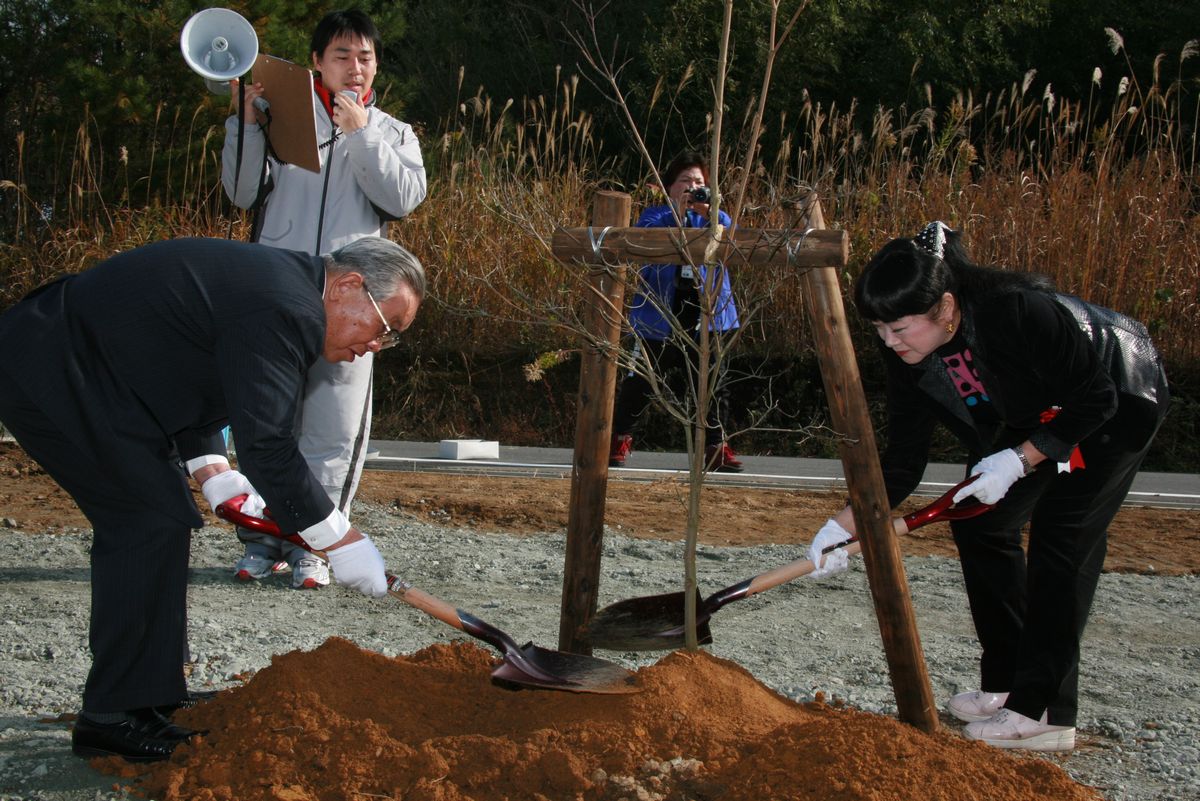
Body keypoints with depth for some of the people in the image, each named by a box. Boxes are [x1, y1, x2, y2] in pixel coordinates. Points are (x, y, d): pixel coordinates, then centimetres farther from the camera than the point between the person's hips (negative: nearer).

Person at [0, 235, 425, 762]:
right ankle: (113, 715, -2)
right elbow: (268, 448, -26)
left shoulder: (271, 285, 11)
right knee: (155, 520, -9)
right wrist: (343, 542, -18)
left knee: (156, 516, 13)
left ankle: (151, 692, 22)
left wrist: (214, 476, 6)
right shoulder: (285, 310, -22)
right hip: (48, 376, -11)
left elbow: (186, 379, 18)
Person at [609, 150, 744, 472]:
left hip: (701, 320, 2)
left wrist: (708, 214, -22)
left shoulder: (713, 219, 10)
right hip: (658, 318, -2)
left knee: (713, 385, 2)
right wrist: (678, 213, -22)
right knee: (640, 385, 4)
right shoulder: (655, 216, 3)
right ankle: (619, 439, 19)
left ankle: (715, 446, 11)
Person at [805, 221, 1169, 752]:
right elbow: (903, 456, -13)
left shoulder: (1019, 311, -39)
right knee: (978, 523, 1)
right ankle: (1006, 683, 12)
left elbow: (1095, 398, -28)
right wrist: (846, 523, -21)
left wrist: (1019, 460, -32)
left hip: (1118, 400, -7)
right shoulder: (907, 350, -18)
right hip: (1038, 413, 7)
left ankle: (1044, 713, -12)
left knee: (1061, 535, -16)